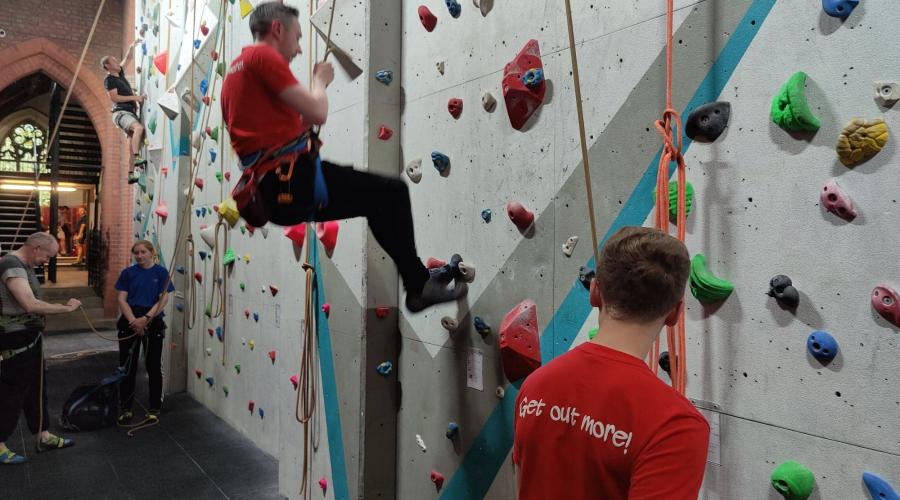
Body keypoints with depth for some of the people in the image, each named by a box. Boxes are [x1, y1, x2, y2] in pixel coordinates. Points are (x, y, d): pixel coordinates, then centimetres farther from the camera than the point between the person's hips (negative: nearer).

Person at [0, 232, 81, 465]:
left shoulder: (23, 265, 10)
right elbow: (31, 305, -33)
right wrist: (66, 308, -25)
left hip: (30, 337, 10)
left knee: (36, 389, 17)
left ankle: (44, 436, 28)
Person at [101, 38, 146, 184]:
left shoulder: (120, 73, 18)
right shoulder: (109, 79, -4)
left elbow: (126, 58, 29)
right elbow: (114, 97, -15)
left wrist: (132, 46, 16)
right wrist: (134, 97, -17)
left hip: (130, 112, 9)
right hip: (121, 113, -9)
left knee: (133, 141, 5)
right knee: (139, 128, -35)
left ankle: (131, 174, 6)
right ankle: (137, 158, -44)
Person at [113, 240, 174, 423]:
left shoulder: (161, 272, -3)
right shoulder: (128, 272, 2)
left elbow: (163, 299, -9)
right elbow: (122, 299, -2)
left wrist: (145, 318, -19)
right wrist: (133, 321, -14)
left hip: (153, 323, -1)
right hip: (130, 322, 2)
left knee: (154, 366, 6)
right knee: (127, 366, 7)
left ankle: (154, 408, 18)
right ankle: (125, 408, 20)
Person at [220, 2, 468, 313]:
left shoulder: (234, 72, 22)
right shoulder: (263, 56, -7)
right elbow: (318, 113, -13)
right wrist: (320, 80, 6)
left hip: (269, 188, 10)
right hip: (294, 182, -10)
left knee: (378, 201, 21)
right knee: (392, 191, 0)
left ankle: (418, 277, 25)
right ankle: (418, 286, 10)